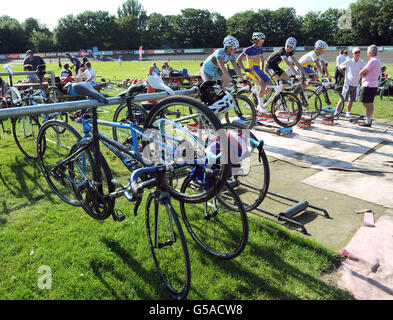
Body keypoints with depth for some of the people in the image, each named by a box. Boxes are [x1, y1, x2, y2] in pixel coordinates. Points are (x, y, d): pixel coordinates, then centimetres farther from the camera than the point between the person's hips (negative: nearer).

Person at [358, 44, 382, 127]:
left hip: (368, 85, -10)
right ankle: (370, 120, 24)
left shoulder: (373, 61, -17)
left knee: (367, 104, -7)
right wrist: (365, 74, 2)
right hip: (374, 85, 10)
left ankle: (367, 122, -6)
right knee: (370, 104, 16)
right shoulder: (377, 60, 16)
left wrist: (363, 74, 2)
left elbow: (361, 73, -18)